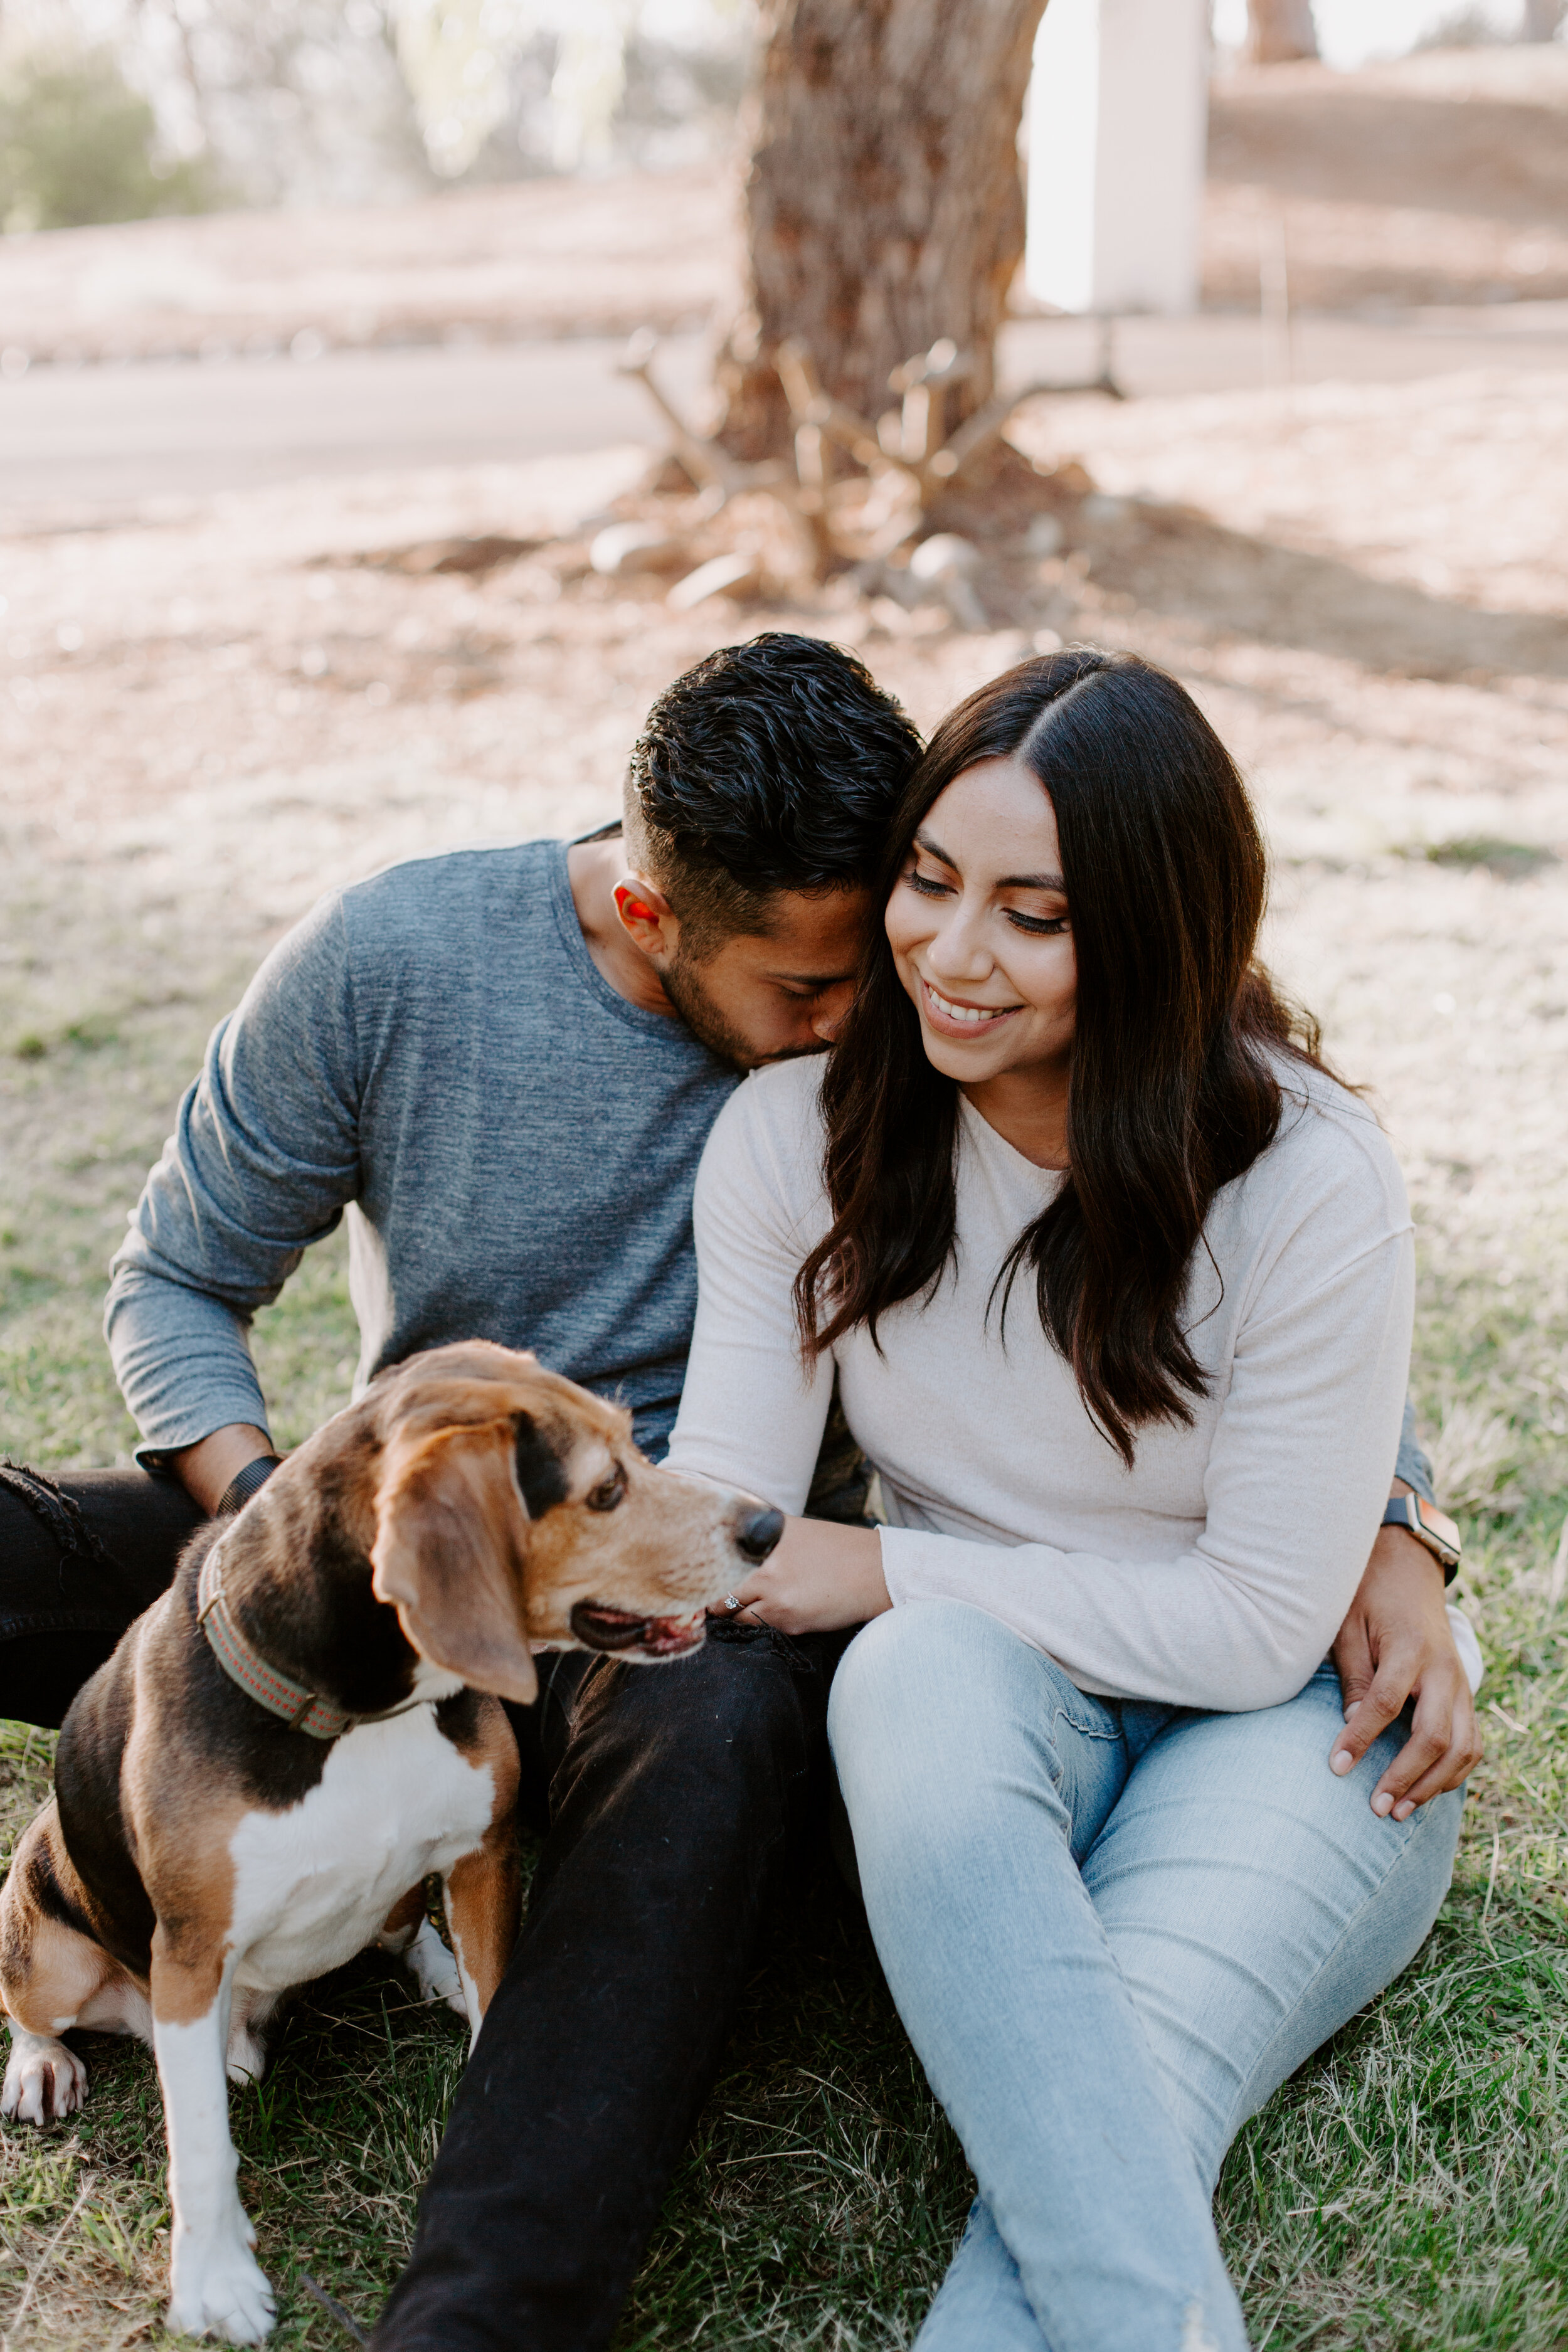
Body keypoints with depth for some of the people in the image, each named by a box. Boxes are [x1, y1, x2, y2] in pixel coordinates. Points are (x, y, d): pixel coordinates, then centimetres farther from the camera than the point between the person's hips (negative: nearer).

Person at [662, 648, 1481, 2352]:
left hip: (1282, 1719, -2)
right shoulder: (799, 1133, -7)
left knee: (1125, 2084, -32)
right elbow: (721, 1506, -9)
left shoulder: (1312, 1186, -18)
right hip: (979, 1699, 3)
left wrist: (888, 1573, -17)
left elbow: (1258, 1622, -16)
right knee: (919, 1680, -35)